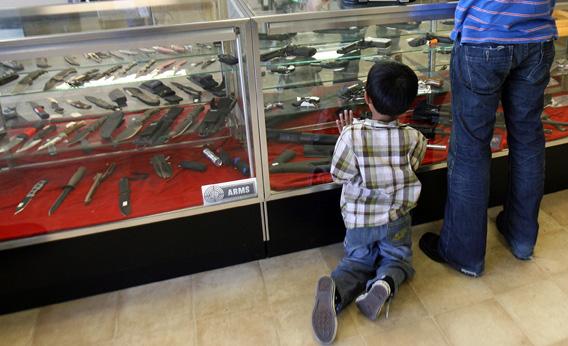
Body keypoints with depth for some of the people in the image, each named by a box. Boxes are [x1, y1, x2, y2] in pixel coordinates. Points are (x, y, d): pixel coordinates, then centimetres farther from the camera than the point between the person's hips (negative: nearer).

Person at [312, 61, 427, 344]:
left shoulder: (352, 135, -22)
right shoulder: (414, 138, -13)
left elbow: (338, 175, -11)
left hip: (358, 219, 0)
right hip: (396, 218, 1)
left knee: (356, 262, 18)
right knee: (397, 259, 22)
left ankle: (335, 290, -15)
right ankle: (385, 284, -13)